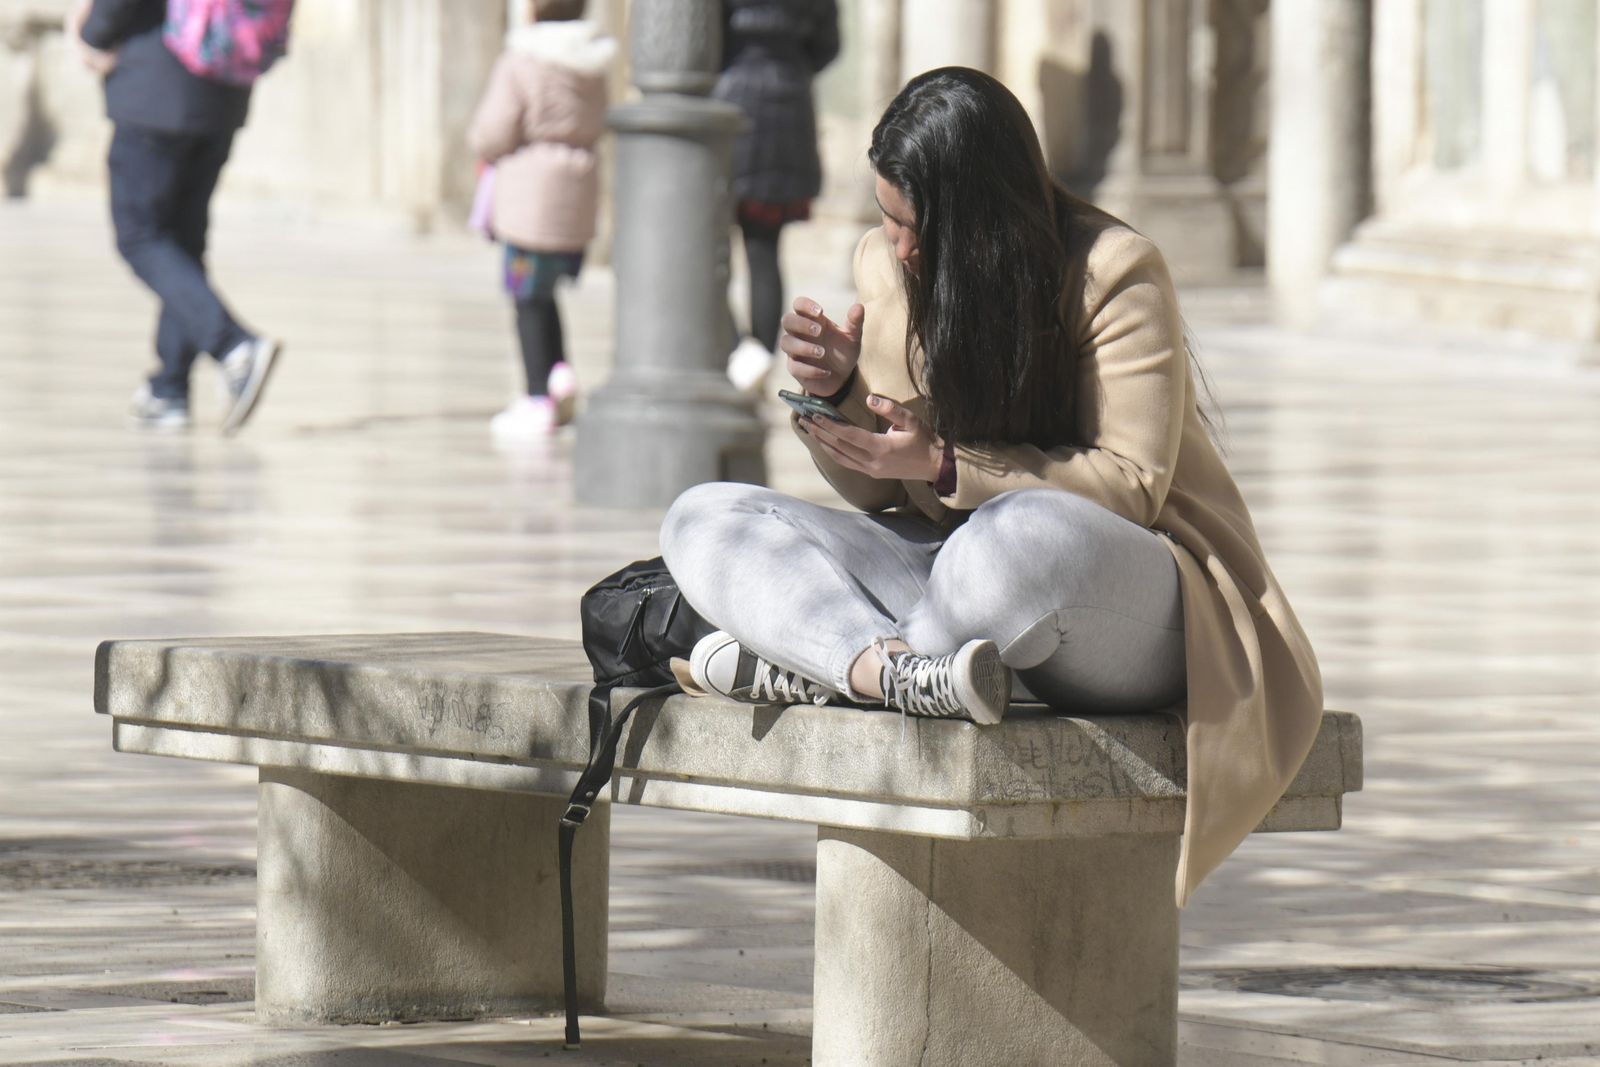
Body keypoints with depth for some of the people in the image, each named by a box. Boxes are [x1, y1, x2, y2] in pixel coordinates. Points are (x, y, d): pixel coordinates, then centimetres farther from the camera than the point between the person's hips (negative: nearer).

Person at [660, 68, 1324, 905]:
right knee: (703, 521, -9)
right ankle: (899, 671, -35)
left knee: (1020, 534, -43)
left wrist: (947, 465, -22)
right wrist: (832, 392, -13)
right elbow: (875, 492, 9)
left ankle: (821, 667, -17)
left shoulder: (1117, 273, -12)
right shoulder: (885, 265, 3)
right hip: (948, 571, 7)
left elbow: (1131, 486, -13)